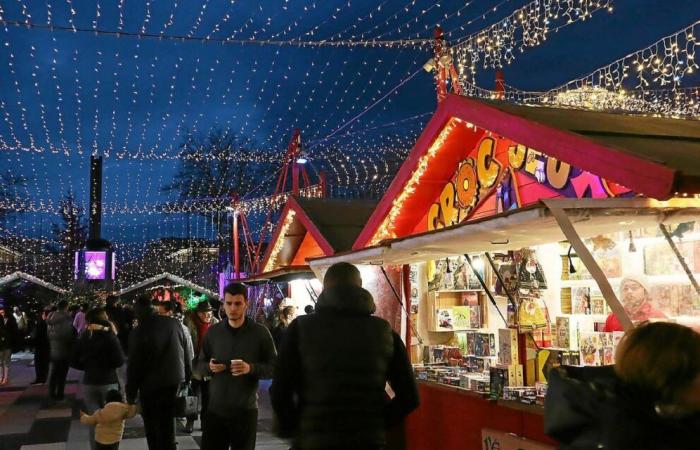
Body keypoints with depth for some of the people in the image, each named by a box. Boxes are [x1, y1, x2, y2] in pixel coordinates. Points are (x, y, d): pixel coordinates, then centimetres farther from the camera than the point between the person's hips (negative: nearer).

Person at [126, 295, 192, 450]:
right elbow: (186, 354, 5)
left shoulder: (139, 332, -14)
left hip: (151, 385, -4)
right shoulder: (174, 324, -2)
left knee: (153, 427, 10)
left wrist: (130, 394, -3)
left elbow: (134, 365, -12)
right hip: (174, 380, 5)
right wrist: (187, 377, 16)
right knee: (168, 424, 18)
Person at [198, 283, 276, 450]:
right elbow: (200, 364, 13)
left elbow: (274, 368, -2)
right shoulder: (213, 331, 5)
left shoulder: (260, 332, -4)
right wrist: (210, 367, -10)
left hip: (245, 411, -2)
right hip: (215, 409, 2)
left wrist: (251, 368, -20)